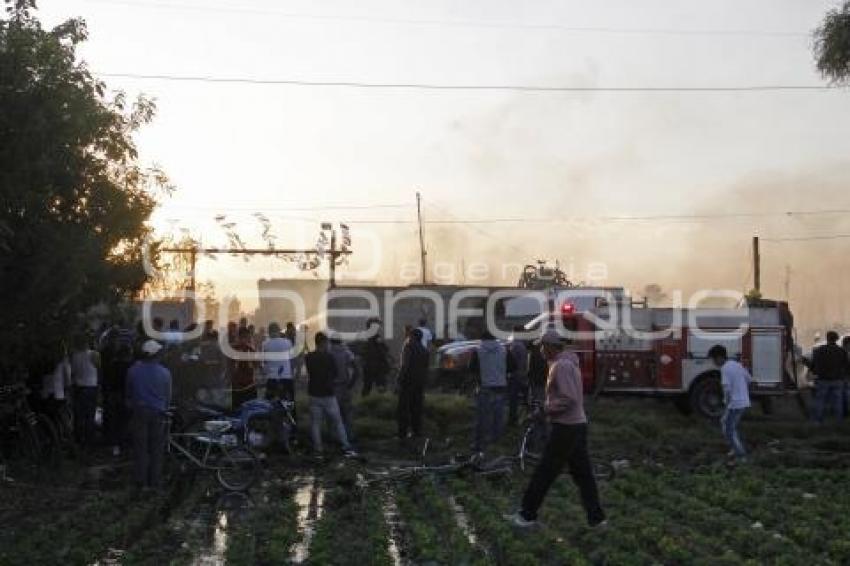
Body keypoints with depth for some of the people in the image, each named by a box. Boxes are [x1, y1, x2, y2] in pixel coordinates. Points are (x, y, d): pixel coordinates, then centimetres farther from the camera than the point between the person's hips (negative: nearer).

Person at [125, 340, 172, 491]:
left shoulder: (133, 370, -4)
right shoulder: (165, 373, -6)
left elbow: (128, 393, 7)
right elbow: (168, 396, 3)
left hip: (139, 412, 1)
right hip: (158, 413, 0)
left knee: (140, 448, 7)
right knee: (156, 449, 8)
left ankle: (140, 481, 10)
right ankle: (154, 481, 10)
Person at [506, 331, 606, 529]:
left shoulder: (561, 366, -17)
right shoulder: (569, 362, 15)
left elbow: (569, 399, -24)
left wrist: (547, 408, -12)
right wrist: (550, 407, 12)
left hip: (566, 427, -10)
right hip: (578, 424, 10)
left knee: (545, 471, -2)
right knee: (582, 473, 11)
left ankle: (527, 515, 6)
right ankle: (596, 517, 14)